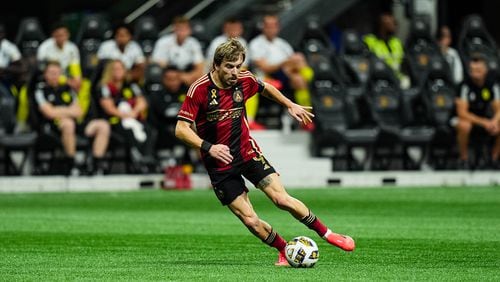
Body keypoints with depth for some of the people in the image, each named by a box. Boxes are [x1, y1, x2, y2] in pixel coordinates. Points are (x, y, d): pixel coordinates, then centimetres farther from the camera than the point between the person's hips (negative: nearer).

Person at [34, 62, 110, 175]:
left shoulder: (67, 88, 21)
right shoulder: (41, 90, 3)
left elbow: (79, 112, 14)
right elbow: (50, 112, -10)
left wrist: (61, 111, -5)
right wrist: (70, 111, 1)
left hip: (74, 124, 7)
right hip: (52, 126, -7)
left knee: (103, 125, -11)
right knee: (68, 123, -41)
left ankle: (97, 166, -21)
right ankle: (71, 167, -33)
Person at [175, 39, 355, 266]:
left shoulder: (244, 80, -6)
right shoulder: (199, 90, -19)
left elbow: (266, 88, 19)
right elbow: (181, 129, -21)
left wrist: (290, 105, 19)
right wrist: (207, 147, -33)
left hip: (247, 152, 2)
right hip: (220, 163, -2)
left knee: (282, 199, -11)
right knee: (250, 220, -7)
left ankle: (327, 234, 4)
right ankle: (285, 251, 15)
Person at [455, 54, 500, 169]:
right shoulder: (466, 85, -18)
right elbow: (462, 112, -22)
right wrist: (483, 122, -30)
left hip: (486, 119, 3)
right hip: (469, 119, -3)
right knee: (463, 126, -38)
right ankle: (464, 159, -16)